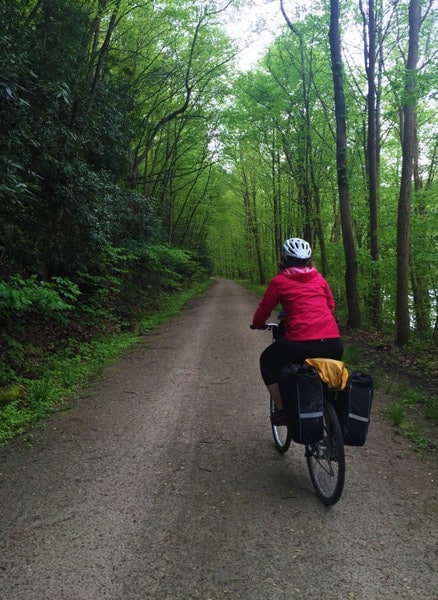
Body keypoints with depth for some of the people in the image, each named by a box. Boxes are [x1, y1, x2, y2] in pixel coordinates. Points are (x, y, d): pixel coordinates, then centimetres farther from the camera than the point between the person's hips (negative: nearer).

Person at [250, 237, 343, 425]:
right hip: (334, 344, 5)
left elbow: (264, 309, 11)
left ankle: (282, 410, 21)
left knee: (267, 361, 24)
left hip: (301, 343, -4)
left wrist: (257, 324, 32)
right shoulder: (318, 278, 16)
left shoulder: (279, 281, 4)